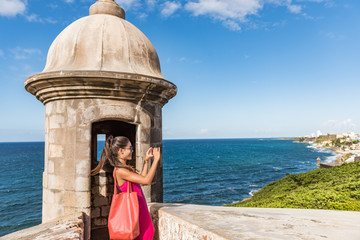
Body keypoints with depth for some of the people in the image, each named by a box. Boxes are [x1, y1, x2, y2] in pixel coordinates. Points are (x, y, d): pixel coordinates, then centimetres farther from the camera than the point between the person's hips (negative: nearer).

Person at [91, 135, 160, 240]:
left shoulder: (126, 168, 8)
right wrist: (156, 159, -20)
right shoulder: (120, 171, -22)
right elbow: (147, 181, -26)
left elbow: (141, 178, 18)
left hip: (139, 212, 9)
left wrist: (146, 161, 15)